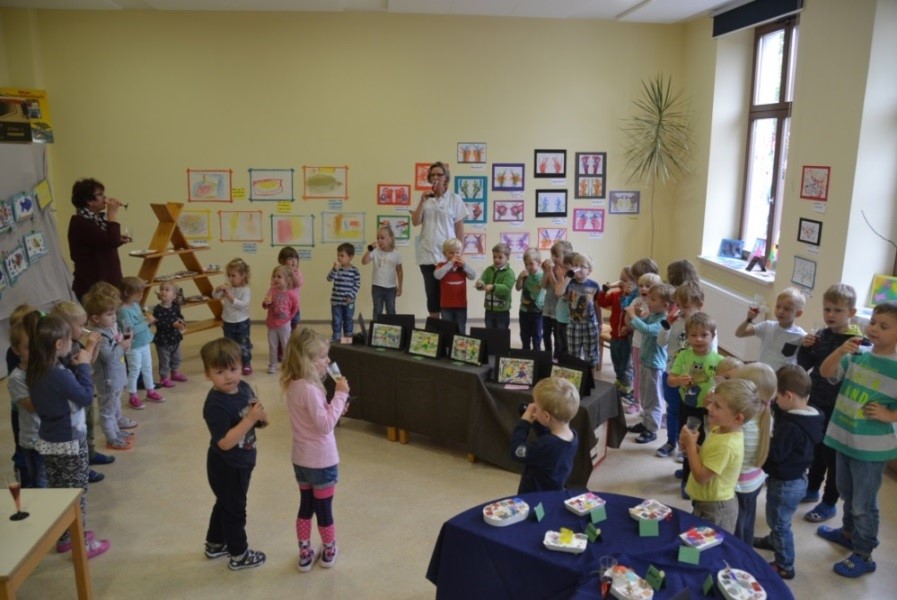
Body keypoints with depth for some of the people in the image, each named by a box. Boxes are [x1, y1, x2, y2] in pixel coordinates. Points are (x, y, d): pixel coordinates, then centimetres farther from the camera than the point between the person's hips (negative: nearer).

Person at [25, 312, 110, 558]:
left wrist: (75, 368, -1)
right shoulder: (59, 375, -28)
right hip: (69, 443, -8)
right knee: (76, 494, 6)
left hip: (47, 442, 8)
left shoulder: (34, 372, -2)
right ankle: (83, 543, 18)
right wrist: (83, 366, -12)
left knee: (57, 491, 19)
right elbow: (86, 397, -17)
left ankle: (64, 537, 34)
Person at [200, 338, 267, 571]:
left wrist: (262, 417, -15)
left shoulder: (244, 388, -6)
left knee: (225, 505, 26)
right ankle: (239, 555, 31)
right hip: (227, 467, -8)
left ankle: (215, 544, 47)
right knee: (234, 510, 11)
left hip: (241, 463, 8)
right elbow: (225, 442, -32)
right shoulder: (216, 405, -29)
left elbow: (254, 414, 8)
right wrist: (250, 419, -36)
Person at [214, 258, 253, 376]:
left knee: (243, 346, 7)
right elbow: (215, 296, 2)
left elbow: (241, 305, -26)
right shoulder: (228, 287, -1)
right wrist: (218, 289, -18)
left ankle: (247, 365, 22)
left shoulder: (246, 290, -16)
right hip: (228, 323, 5)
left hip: (241, 323, -5)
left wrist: (230, 296, -30)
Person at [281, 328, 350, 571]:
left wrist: (336, 405, -2)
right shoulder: (310, 389, -28)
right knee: (324, 510, 13)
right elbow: (326, 425, -27)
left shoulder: (292, 385, 0)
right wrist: (340, 395, -23)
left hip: (301, 459, 8)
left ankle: (305, 554, 33)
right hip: (321, 460, -8)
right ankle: (329, 552, 32)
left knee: (305, 507, 20)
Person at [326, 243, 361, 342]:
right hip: (336, 300, 1)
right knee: (336, 320, 7)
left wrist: (351, 296, -12)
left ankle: (348, 337, 24)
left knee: (348, 320, 12)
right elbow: (329, 278, -15)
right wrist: (335, 269, -30)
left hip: (349, 301, -1)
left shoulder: (354, 271, -7)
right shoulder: (336, 268, -4)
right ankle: (336, 337, 18)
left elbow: (357, 284, -4)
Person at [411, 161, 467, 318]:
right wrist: (422, 202, -9)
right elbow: (415, 222, 1)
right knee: (432, 293, 7)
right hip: (427, 254, 3)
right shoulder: (425, 198, 8)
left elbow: (460, 228, 1)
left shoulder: (455, 199, 0)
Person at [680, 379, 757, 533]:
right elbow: (708, 456, 10)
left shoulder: (727, 445, -32)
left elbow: (701, 476, -28)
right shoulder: (721, 430, -4)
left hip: (714, 509, -9)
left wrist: (690, 445, -22)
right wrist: (692, 446, -8)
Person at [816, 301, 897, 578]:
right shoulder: (857, 357, -3)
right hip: (845, 437, 6)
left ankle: (863, 555, 23)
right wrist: (841, 351, -18)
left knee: (864, 503, 7)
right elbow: (825, 372, -5)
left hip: (871, 447, -6)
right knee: (846, 492, 25)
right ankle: (849, 532, 46)